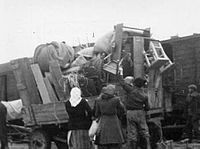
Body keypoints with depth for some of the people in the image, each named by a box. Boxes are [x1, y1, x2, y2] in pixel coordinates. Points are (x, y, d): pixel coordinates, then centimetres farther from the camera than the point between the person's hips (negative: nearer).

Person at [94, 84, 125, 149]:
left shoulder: (98, 101, -4)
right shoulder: (116, 100, -11)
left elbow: (97, 115, 3)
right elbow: (121, 109, 7)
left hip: (103, 124, 2)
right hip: (114, 123, -2)